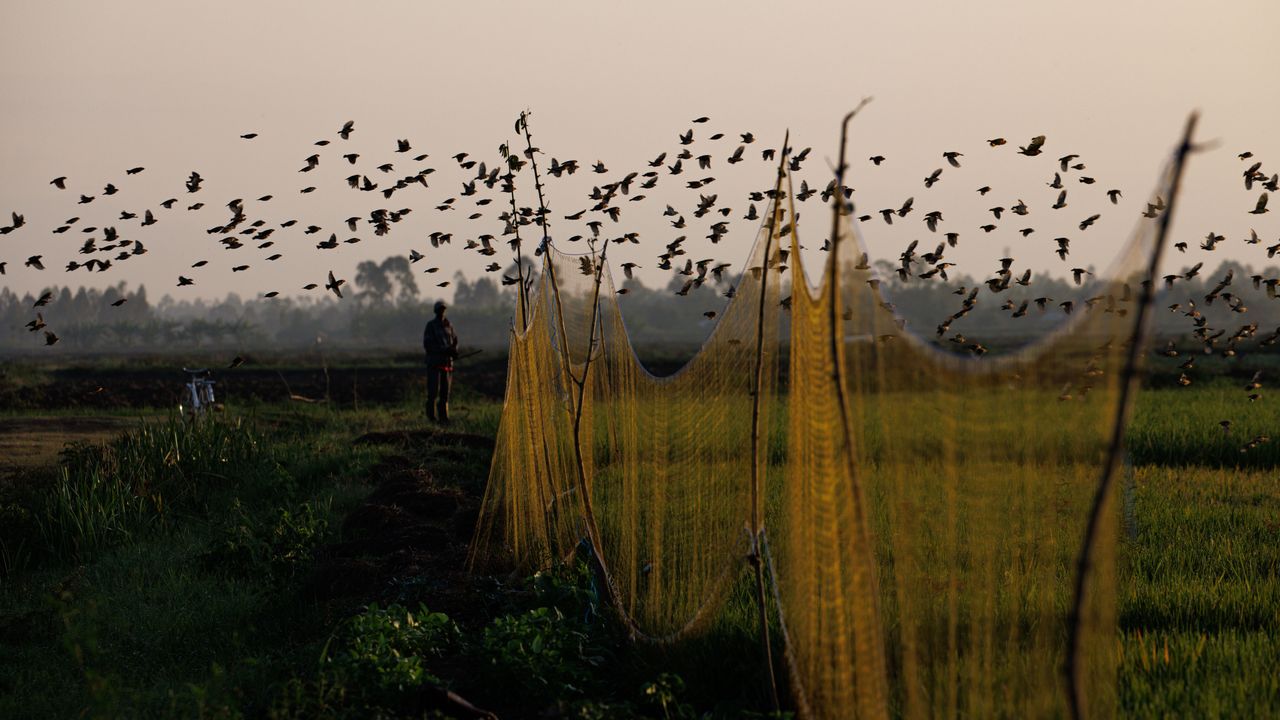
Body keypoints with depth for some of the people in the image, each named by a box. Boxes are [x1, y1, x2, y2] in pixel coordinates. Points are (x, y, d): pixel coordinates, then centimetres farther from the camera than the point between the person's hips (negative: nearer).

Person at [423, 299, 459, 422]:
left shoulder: (449, 325, 11)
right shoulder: (431, 326, -4)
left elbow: (455, 341, 18)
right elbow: (427, 345, -10)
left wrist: (454, 350, -5)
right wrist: (445, 349, -18)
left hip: (447, 362, 5)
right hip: (434, 362, -5)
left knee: (445, 391, 6)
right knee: (433, 391, -8)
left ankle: (443, 416, 11)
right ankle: (432, 416, -4)